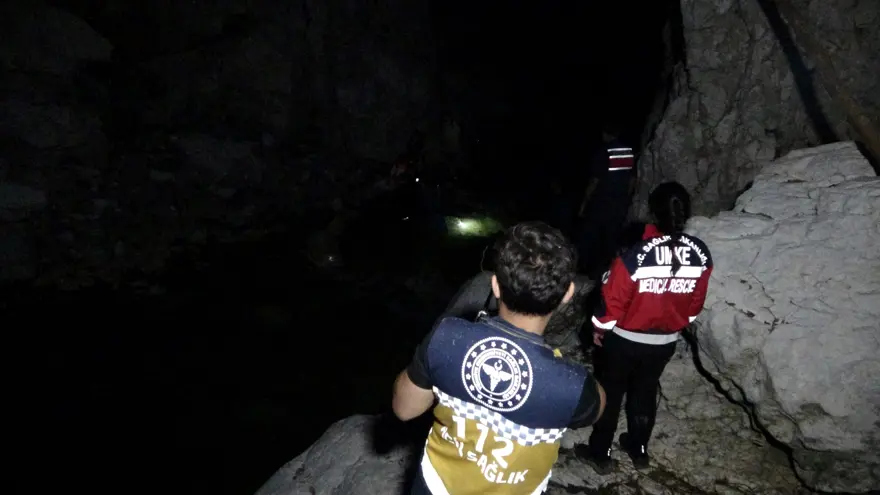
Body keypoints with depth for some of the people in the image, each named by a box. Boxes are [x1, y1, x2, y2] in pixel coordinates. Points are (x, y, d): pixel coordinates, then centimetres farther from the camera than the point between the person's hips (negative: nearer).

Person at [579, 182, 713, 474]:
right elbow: (695, 305, 1)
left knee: (609, 394, 15)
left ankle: (600, 454, 30)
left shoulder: (634, 256, -30)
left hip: (625, 340, -4)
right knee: (645, 394, 24)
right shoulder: (701, 255, -13)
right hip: (665, 343, 5)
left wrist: (600, 328, 0)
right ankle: (638, 450, 43)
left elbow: (613, 300, -19)